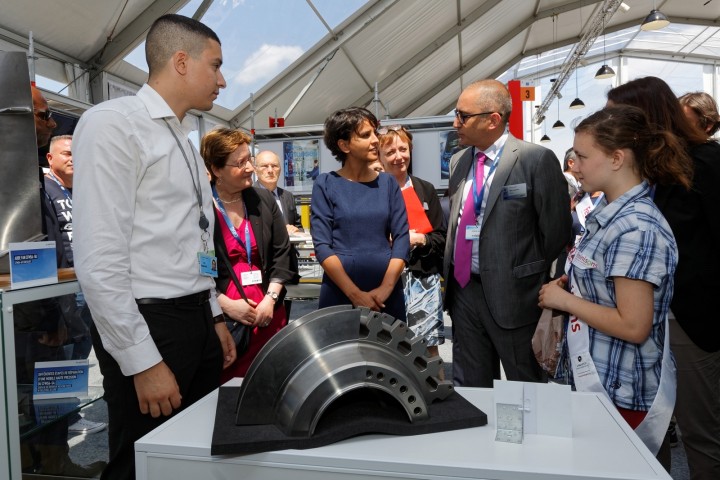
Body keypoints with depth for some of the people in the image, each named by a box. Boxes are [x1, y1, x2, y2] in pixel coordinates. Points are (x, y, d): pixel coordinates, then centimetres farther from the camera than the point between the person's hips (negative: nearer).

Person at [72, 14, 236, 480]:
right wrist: (143, 361, -19)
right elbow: (98, 259, -19)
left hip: (197, 320, 8)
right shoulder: (113, 122, -12)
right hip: (149, 322, -8)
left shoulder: (185, 139, 14)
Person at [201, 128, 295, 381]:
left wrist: (271, 298, -3)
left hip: (268, 312, 4)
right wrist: (225, 304, -13)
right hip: (219, 317, -4)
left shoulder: (264, 200, 5)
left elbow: (282, 252, 7)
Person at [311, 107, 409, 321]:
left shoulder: (388, 183, 5)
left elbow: (401, 238, 1)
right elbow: (322, 245, -8)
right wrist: (355, 294, -14)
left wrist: (386, 288, -10)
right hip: (339, 294, -2)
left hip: (387, 294, 2)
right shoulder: (325, 184, -3)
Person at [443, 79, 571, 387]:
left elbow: (556, 232, -9)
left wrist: (542, 290, -4)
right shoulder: (458, 161, 8)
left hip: (511, 294, -6)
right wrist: (449, 273, 10)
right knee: (469, 388, 19)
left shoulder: (537, 160, -12)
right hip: (463, 290, 6)